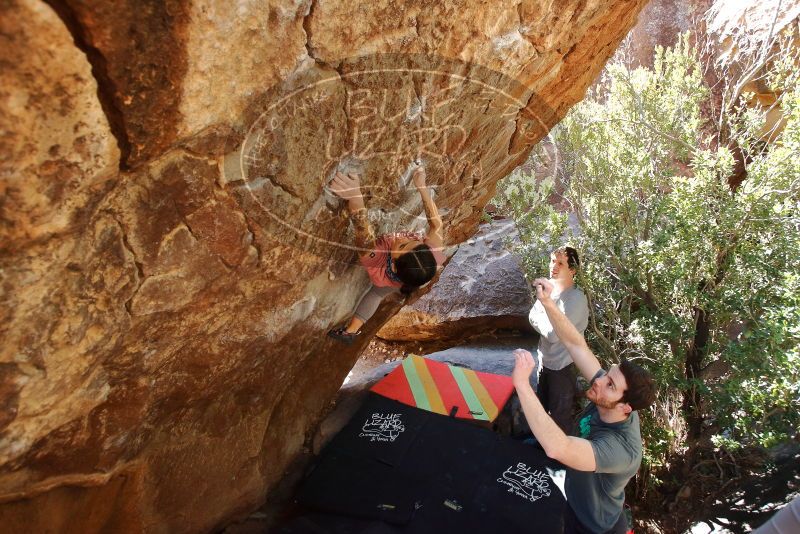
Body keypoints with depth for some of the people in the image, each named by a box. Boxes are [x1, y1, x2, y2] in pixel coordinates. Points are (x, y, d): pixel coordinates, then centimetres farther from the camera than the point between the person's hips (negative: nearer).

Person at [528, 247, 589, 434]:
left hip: (563, 366, -8)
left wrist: (540, 319, -11)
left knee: (559, 414, 9)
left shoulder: (576, 299, -27)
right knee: (543, 406, 26)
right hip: (545, 360, 8)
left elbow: (553, 334, -29)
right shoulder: (549, 287, -1)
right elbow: (532, 317, 1)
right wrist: (547, 323, -18)